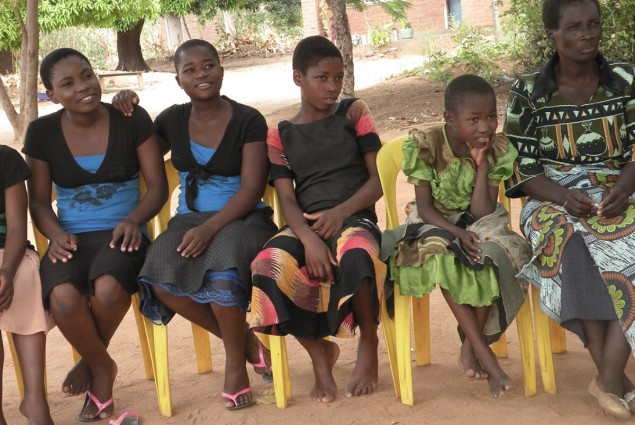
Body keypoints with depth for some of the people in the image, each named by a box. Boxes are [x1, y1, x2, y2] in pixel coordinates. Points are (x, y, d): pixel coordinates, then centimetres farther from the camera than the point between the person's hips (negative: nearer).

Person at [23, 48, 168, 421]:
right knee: (63, 298, -33)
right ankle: (103, 367, -1)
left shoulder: (132, 120, 1)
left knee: (108, 289, -36)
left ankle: (91, 362, 0)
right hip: (71, 239, 1)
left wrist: (134, 219, -18)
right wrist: (55, 233, -13)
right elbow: (39, 200, 8)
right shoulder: (42, 132, 5)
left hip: (121, 235, -1)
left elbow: (158, 185, 2)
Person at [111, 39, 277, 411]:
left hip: (242, 219, -4)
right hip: (190, 218, 4)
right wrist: (128, 113, 5)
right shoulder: (172, 121, 10)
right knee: (161, 279, -28)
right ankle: (247, 342, -9)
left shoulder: (248, 121, -3)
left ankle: (236, 361, -11)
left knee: (222, 271, -37)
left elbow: (251, 189, -10)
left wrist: (209, 228, -23)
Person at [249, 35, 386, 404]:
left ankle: (369, 342, -7)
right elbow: (287, 200, 1)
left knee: (356, 257, -40)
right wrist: (309, 238, -20)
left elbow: (378, 179, 4)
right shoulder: (280, 136, 13)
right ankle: (320, 351, -5)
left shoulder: (354, 114, 11)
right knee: (269, 267, -33)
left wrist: (340, 212, -14)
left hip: (355, 218, -2)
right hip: (305, 226, 2)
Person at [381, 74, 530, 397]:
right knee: (443, 255, -36)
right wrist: (457, 234, -31)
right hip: (434, 224, -2)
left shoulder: (497, 150, -11)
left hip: (476, 224, 2)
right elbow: (425, 207, -16)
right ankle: (482, 350, -28)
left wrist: (481, 165, -23)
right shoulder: (425, 144, -17)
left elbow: (482, 213, -16)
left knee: (492, 255, -32)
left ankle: (469, 345, -15)